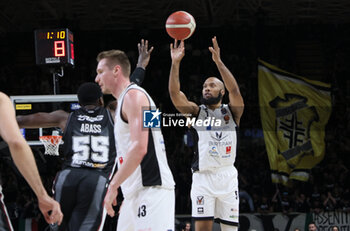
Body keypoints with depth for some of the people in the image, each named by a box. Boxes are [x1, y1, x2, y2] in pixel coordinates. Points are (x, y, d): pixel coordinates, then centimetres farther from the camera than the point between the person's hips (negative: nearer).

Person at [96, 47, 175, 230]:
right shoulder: (124, 100, 23)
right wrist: (128, 196, 23)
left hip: (152, 189, -10)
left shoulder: (133, 95, -8)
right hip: (136, 194, 10)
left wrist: (113, 186, -17)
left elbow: (139, 148, -20)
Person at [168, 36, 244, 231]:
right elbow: (174, 93, -5)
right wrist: (175, 63, -16)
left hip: (227, 176, 0)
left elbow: (235, 90, -12)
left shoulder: (232, 112, 8)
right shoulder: (196, 112, 10)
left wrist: (218, 62, -22)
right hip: (203, 177, 0)